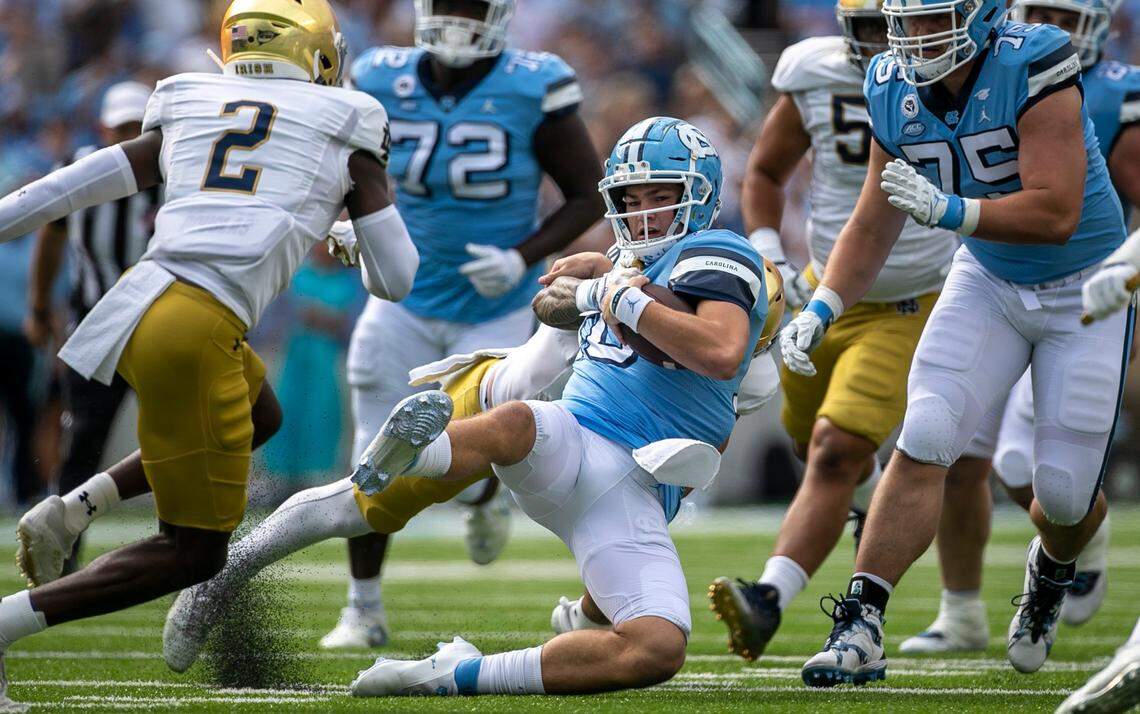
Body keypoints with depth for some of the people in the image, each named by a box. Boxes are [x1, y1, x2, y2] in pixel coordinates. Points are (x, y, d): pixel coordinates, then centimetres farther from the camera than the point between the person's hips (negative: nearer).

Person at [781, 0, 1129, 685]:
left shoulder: (1033, 69, -27)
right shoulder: (895, 90, -8)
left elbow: (1056, 213, -33)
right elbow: (874, 225, 3)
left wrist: (949, 209, -42)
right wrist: (820, 308, -10)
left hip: (1084, 290, -4)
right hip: (990, 283, 4)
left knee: (1065, 487, -2)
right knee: (924, 442, -15)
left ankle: (1051, 572, 34)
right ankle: (861, 626, -17)